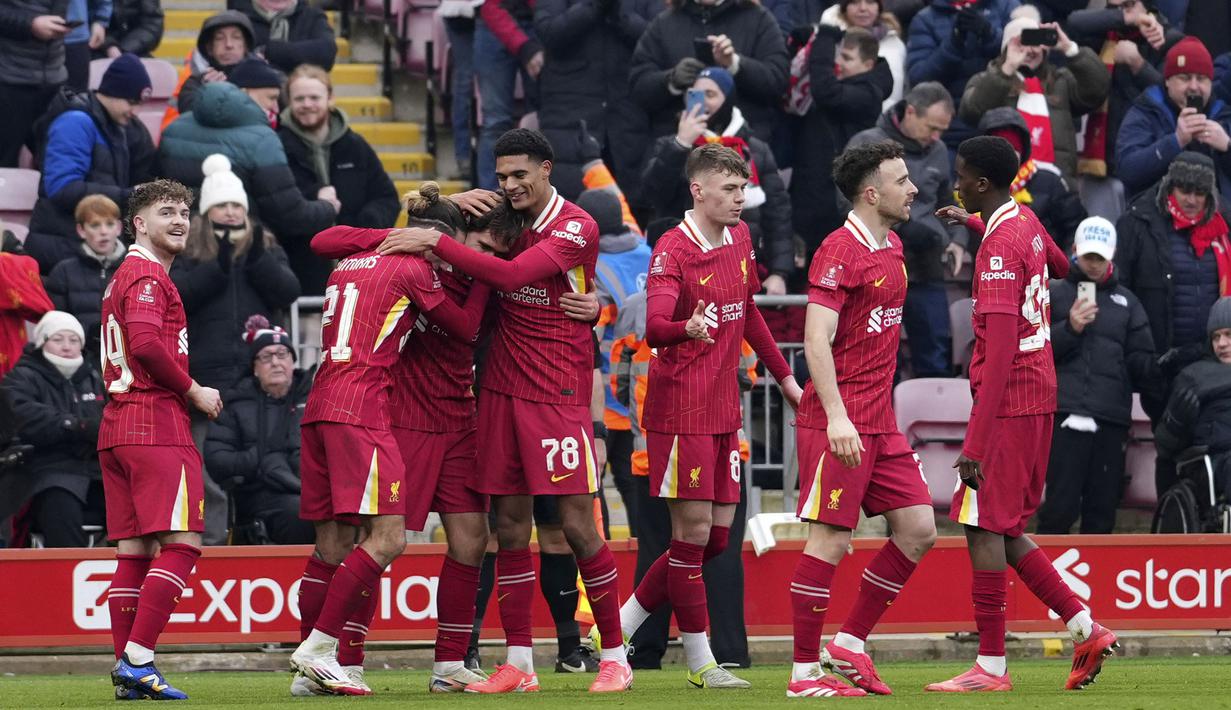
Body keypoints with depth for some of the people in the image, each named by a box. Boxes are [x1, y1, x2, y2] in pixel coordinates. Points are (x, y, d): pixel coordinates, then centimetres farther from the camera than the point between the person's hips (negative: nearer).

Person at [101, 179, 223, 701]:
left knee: (133, 550, 7)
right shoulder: (146, 276, -8)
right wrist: (194, 392, -10)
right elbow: (147, 344, -21)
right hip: (155, 424, -10)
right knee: (181, 542, -12)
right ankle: (137, 659, -19)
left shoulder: (124, 276, 23)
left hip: (116, 427, 10)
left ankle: (127, 669, 5)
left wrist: (183, 393, 14)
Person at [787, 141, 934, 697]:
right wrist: (837, 416, -27)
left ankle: (848, 646, 13)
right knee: (831, 540, -7)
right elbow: (816, 340, -19)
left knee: (918, 529, 5)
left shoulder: (893, 250, 15)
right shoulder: (840, 251, -12)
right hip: (837, 423, -9)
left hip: (879, 422, 9)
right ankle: (805, 672, -1)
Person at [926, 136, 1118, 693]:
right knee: (1004, 531, 13)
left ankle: (991, 667, -4)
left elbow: (999, 353, -23)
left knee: (984, 527, -6)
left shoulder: (1000, 247, -18)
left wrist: (976, 441, -25)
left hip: (1008, 402, -9)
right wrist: (975, 222, 44)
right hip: (1039, 396, 9)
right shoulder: (1026, 223, 10)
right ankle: (1087, 631, 11)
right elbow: (1060, 266, 36)